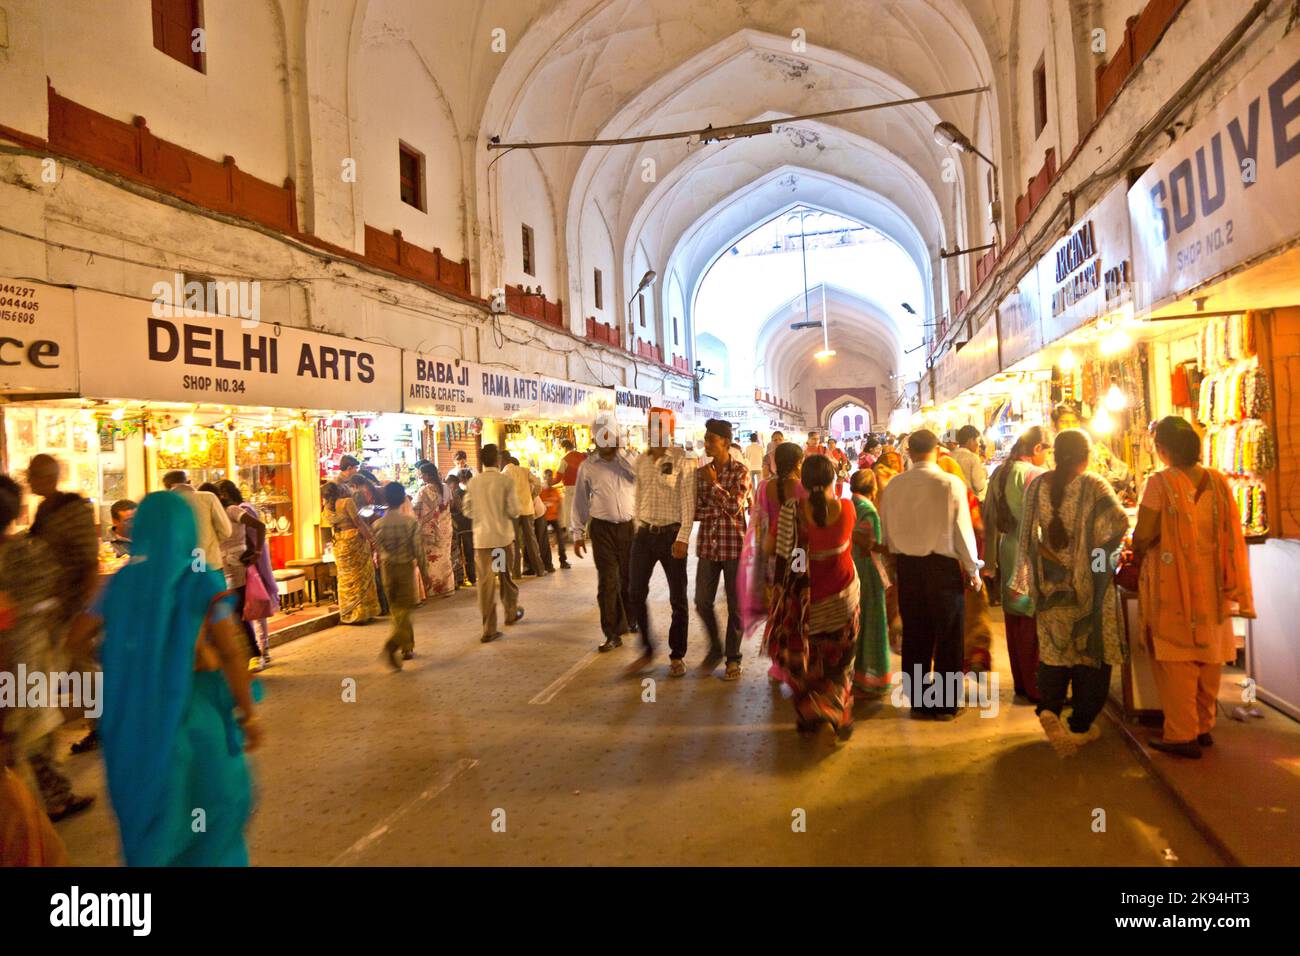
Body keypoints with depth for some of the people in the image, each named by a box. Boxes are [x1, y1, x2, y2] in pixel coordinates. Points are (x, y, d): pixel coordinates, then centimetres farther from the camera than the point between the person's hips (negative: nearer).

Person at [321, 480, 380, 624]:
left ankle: (347, 615, 18)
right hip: (354, 541, -5)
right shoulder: (347, 501, -12)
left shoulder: (326, 508, 4)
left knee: (345, 578, 14)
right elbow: (358, 522, -14)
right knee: (360, 577, 4)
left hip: (339, 545, 5)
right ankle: (360, 614, 7)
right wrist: (371, 540, -9)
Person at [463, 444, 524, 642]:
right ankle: (511, 612, 38)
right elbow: (513, 510, -12)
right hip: (503, 535, -1)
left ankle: (489, 629, 0)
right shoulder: (506, 480, -9)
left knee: (485, 581, 2)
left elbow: (468, 511, 3)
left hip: (481, 538, 2)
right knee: (506, 577, 18)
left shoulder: (473, 482, 0)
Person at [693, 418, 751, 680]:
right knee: (702, 602, 6)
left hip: (733, 545, -4)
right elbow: (695, 511, 3)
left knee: (735, 605, 5)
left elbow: (734, 506, -16)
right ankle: (715, 648, 29)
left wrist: (714, 484, -10)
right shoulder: (701, 473, 6)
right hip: (708, 544, 4)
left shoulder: (740, 471, -6)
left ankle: (733, 659, 18)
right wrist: (719, 510, -12)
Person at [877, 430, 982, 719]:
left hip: (907, 565, 3)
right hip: (944, 565, -3)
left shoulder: (893, 486, -4)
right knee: (948, 636, 10)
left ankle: (917, 700, 24)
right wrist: (973, 569, 2)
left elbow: (887, 530, 2)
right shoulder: (951, 484, -14)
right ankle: (946, 704, 18)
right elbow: (962, 531, -10)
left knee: (914, 634, 14)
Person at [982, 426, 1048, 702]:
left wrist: (990, 561, 15)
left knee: (1013, 618, 13)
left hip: (1007, 552, 7)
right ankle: (1034, 686, 8)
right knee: (1032, 621, 0)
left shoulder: (999, 474, 8)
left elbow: (990, 519, 11)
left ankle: (1020, 682, 24)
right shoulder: (1035, 475, -14)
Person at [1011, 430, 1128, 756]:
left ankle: (1049, 708, -6)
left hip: (1050, 580, 3)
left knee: (1053, 646, 13)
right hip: (1088, 582, -3)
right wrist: (1099, 549, -1)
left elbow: (1028, 534, 4)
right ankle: (1081, 726, 15)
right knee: (1089, 647, 9)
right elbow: (1120, 523, -20)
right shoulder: (1094, 486, -11)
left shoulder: (1037, 485, -1)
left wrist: (1022, 578, 12)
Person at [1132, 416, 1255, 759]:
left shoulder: (1161, 483, -15)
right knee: (1208, 657, 16)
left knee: (1177, 660, 4)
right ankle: (1204, 727, 27)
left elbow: (1142, 538, -18)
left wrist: (1140, 548, 3)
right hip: (1212, 584, 5)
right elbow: (1230, 534, 6)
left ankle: (1181, 734, 8)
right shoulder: (1217, 481, 1)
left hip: (1174, 585, -5)